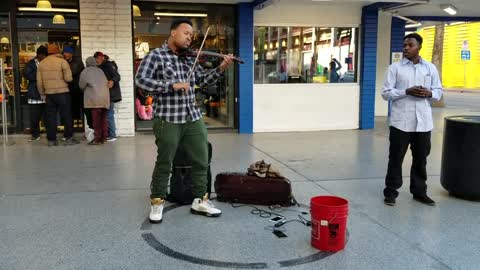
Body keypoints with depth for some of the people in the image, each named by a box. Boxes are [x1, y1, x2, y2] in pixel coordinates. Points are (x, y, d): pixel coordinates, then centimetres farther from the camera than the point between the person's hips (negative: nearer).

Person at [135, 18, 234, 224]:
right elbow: (141, 80, -15)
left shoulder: (189, 58, 11)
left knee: (201, 162, 9)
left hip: (193, 118, 6)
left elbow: (202, 80, 13)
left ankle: (200, 201, 23)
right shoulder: (156, 56, -5)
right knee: (164, 164, 6)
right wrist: (172, 85, -22)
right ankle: (157, 202, 23)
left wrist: (221, 69, -2)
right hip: (167, 119, -6)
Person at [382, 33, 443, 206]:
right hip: (401, 122, -3)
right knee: (396, 158, 3)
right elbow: (386, 93, -5)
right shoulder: (395, 67, 0)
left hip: (423, 122, 3)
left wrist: (429, 93, -11)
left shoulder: (430, 68, 9)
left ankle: (419, 192, 25)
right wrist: (407, 92, -18)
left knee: (421, 159, 12)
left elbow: (439, 92, 12)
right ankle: (391, 192, 13)